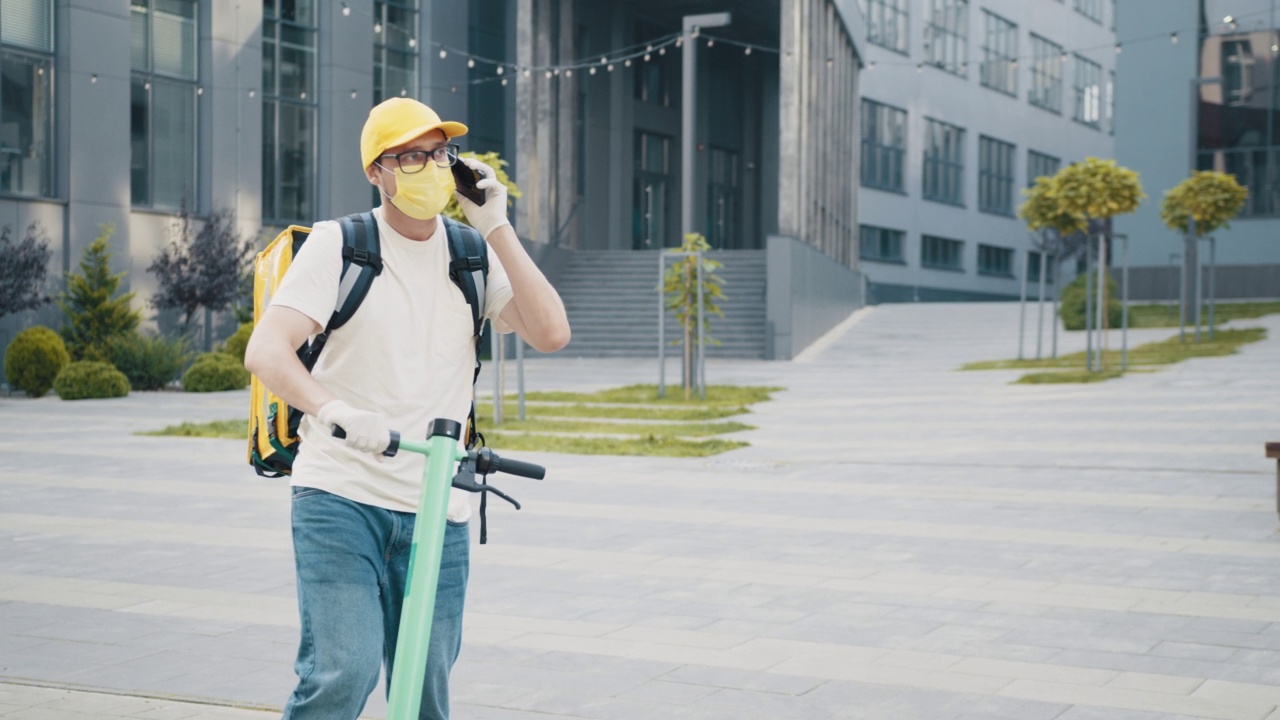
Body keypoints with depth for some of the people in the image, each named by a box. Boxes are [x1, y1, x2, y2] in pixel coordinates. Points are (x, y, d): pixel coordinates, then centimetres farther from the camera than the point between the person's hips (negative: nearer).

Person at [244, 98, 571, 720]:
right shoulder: (339, 244, -2)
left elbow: (551, 333, -6)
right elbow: (265, 351, -14)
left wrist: (495, 227, -6)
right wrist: (333, 409, -34)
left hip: (437, 514, 4)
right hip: (340, 497, -3)